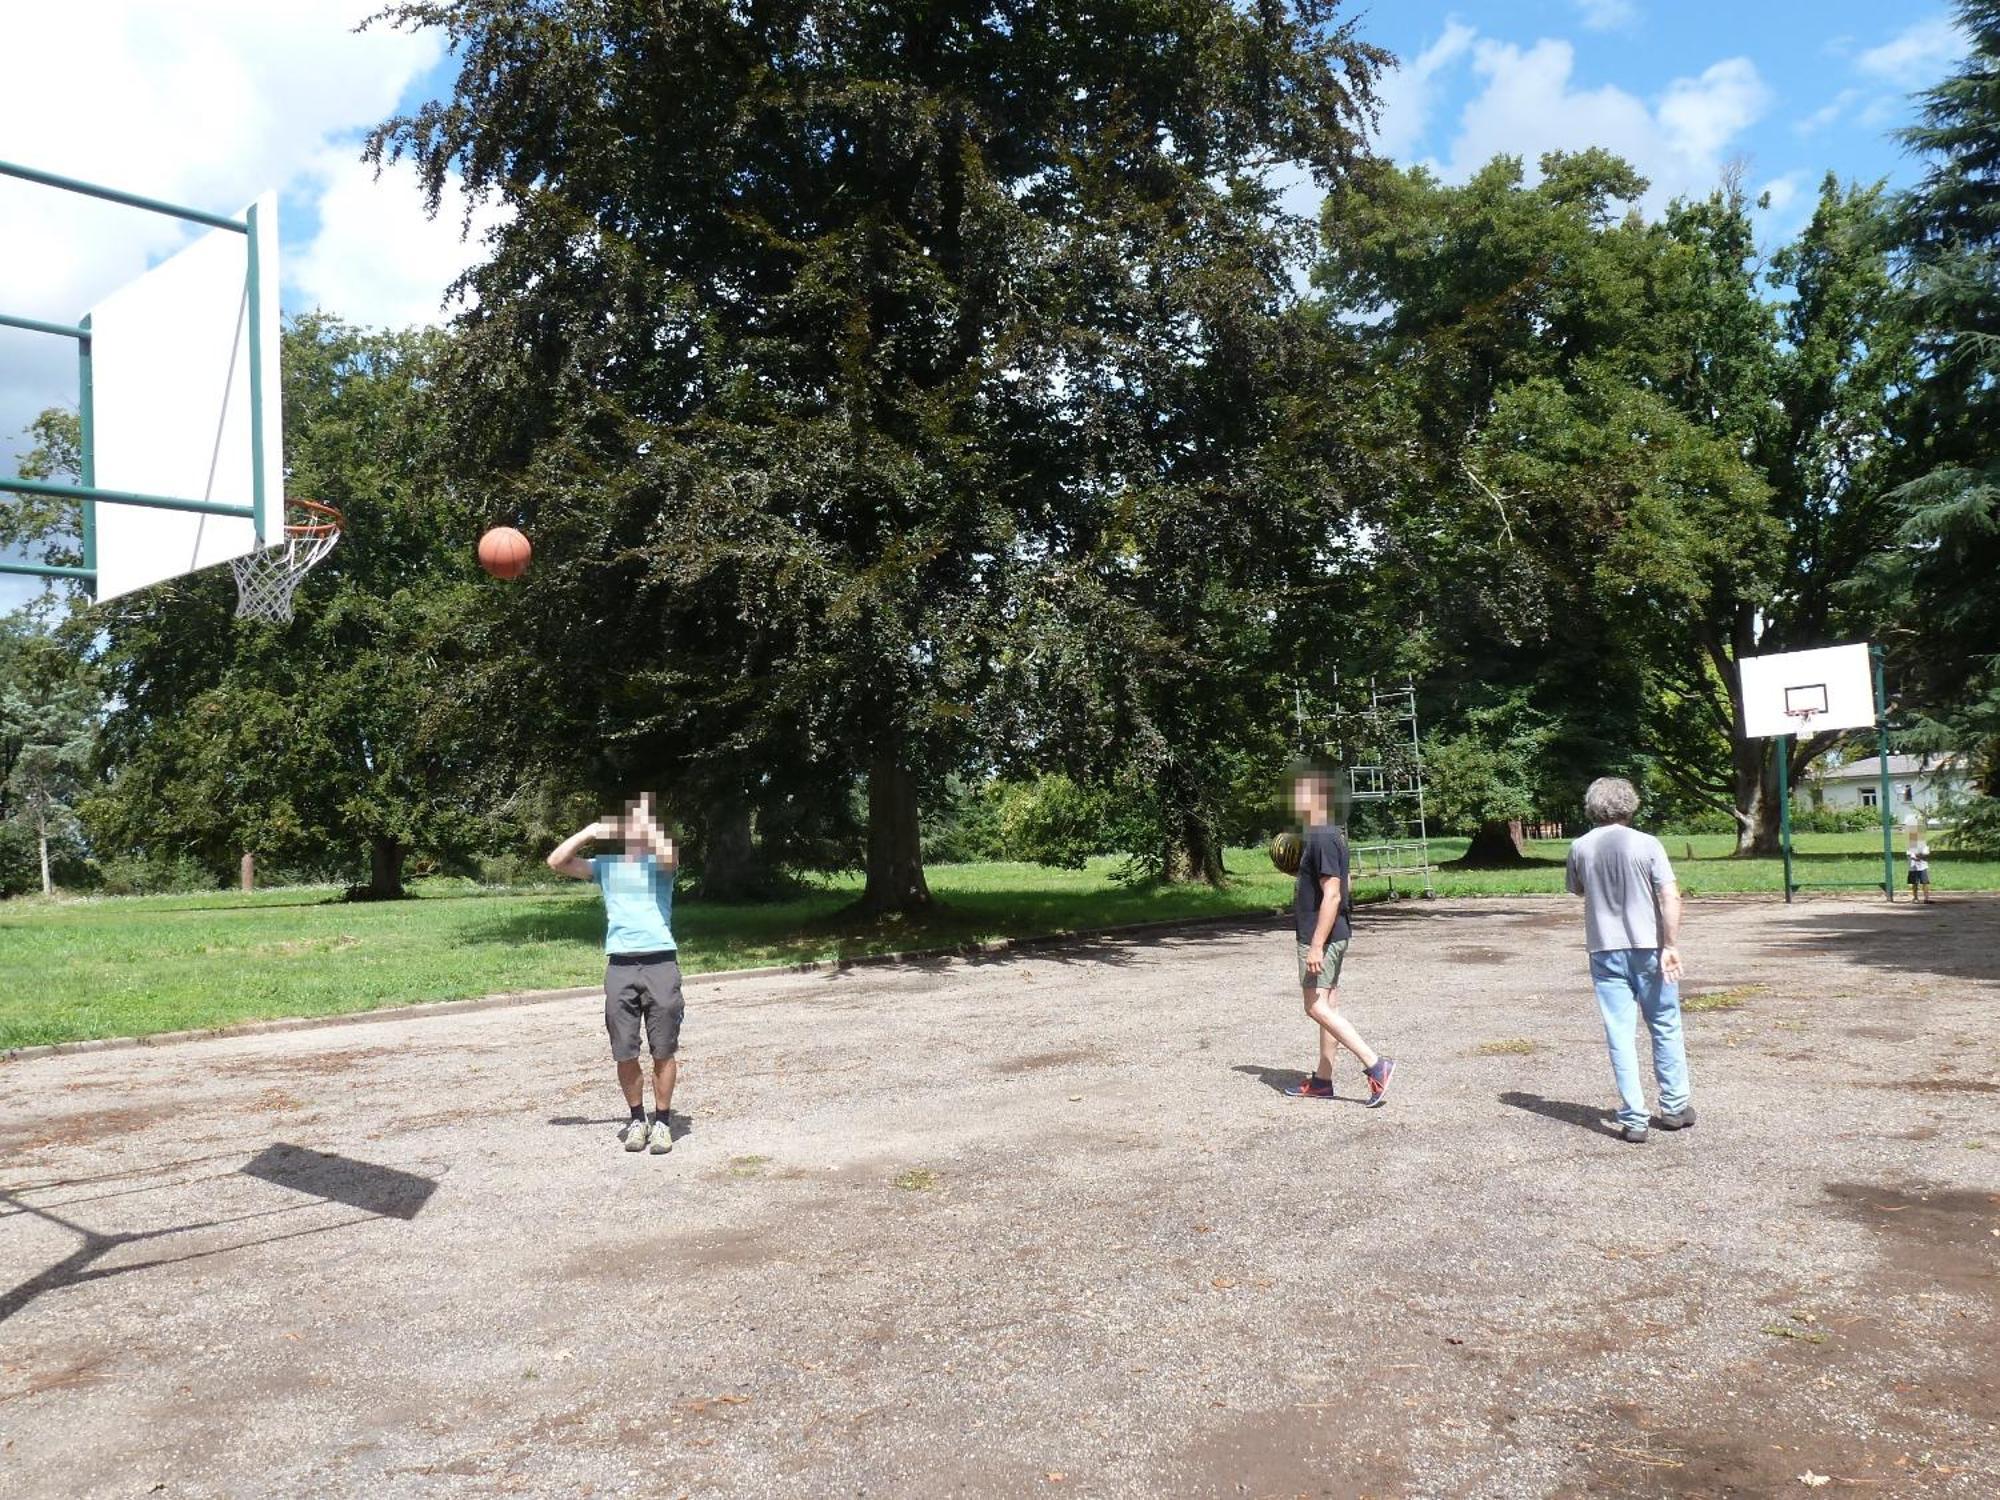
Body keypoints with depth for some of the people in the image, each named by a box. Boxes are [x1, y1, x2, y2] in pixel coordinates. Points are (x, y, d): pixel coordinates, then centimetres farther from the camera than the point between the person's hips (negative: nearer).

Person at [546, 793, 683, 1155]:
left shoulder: (659, 861, 8)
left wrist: (649, 826, -5)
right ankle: (637, 1119, 20)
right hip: (620, 966, 2)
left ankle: (661, 1122, 12)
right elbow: (556, 862, 6)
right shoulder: (606, 865, 14)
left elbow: (670, 858, -17)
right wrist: (591, 831, 3)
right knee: (624, 1053, 4)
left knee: (664, 1050, 1)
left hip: (661, 962, -2)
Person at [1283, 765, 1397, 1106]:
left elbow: (1332, 895, -24)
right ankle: (1322, 1080, 20)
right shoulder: (1326, 836, 12)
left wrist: (1316, 945, -24)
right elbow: (1345, 885, 21)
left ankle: (1376, 1064, -10)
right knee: (1328, 1006, 13)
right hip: (1332, 935, 10)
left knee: (1316, 1007, -8)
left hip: (1321, 937, -10)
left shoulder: (1322, 838, -19)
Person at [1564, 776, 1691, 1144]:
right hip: (1648, 947, -1)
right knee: (1666, 1028, 15)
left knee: (1621, 1035, 4)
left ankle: (1633, 1120, 4)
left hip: (1605, 951, 1)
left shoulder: (1580, 848, -1)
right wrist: (1671, 945, -11)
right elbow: (1670, 897, -13)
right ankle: (1674, 1108, 25)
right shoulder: (1647, 844, -8)